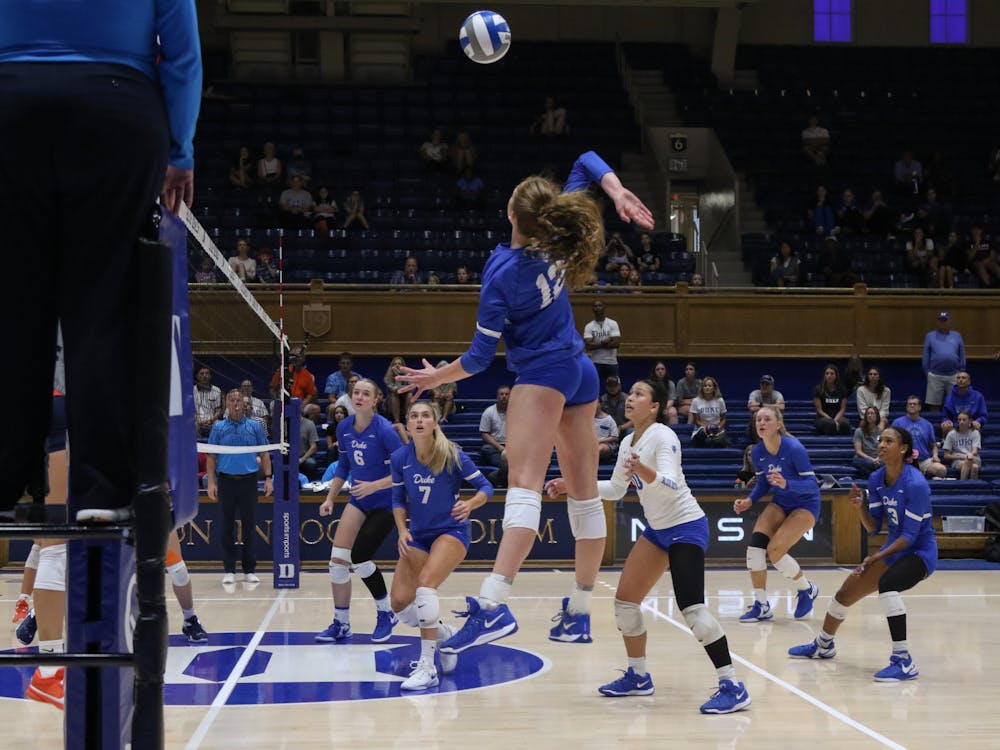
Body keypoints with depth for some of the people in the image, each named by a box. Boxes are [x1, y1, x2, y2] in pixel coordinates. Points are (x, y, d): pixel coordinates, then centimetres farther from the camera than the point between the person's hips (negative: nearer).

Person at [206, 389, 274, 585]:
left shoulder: (254, 427, 7)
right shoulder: (218, 427, 6)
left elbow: (264, 454, 8)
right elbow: (211, 457, 5)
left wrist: (268, 478, -2)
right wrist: (211, 482, -3)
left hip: (249, 481, 0)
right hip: (226, 481, 0)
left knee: (249, 525, 2)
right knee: (227, 527, 3)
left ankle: (250, 570, 8)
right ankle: (229, 570, 8)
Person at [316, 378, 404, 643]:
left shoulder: (384, 430, -19)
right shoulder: (344, 428, 0)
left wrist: (374, 485, -28)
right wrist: (330, 499, 9)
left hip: (385, 503, -6)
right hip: (359, 500, 6)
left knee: (359, 559, -13)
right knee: (338, 558, -7)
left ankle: (386, 613, 10)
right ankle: (341, 624, 4)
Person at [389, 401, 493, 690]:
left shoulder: (452, 455, -14)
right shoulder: (399, 458, -4)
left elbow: (486, 486, -7)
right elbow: (398, 500, 8)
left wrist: (470, 504, -27)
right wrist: (402, 531, -8)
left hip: (451, 531, -5)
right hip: (418, 535, 5)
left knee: (425, 582, -30)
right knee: (399, 602, -7)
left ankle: (427, 668, -26)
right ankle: (445, 634, 25)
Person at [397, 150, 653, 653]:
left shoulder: (502, 274, -18)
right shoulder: (559, 240, -3)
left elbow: (480, 356, -11)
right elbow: (588, 162, 7)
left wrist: (437, 377, 5)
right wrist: (620, 194, -10)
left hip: (542, 374, -8)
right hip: (581, 373, 8)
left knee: (524, 486, -23)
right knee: (583, 493, 9)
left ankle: (494, 605, -37)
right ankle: (580, 614, 16)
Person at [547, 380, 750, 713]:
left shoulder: (662, 436, -17)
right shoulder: (628, 443, 7)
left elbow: (671, 484, -31)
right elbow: (615, 489, 20)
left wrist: (645, 472, -50)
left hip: (686, 526, -9)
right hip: (657, 529, 9)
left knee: (692, 610, -20)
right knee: (625, 600, 6)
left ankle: (733, 688, -17)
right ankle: (638, 676, 22)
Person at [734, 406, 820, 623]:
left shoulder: (794, 448, -24)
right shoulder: (757, 452, -6)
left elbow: (811, 484, -23)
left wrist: (786, 484, -40)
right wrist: (749, 500, -7)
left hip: (805, 505, -6)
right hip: (780, 503, 6)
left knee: (775, 550, -20)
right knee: (755, 544, -16)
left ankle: (807, 590, 8)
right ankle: (761, 606, -6)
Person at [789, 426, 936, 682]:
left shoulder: (915, 484, -24)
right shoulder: (876, 480, -1)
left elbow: (910, 535, -23)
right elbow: (873, 528, 3)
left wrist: (876, 558, -29)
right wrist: (860, 506, -16)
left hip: (920, 553, -8)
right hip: (893, 550, 8)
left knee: (887, 583, -37)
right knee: (846, 593, 13)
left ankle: (904, 662, -34)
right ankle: (823, 645, 42)